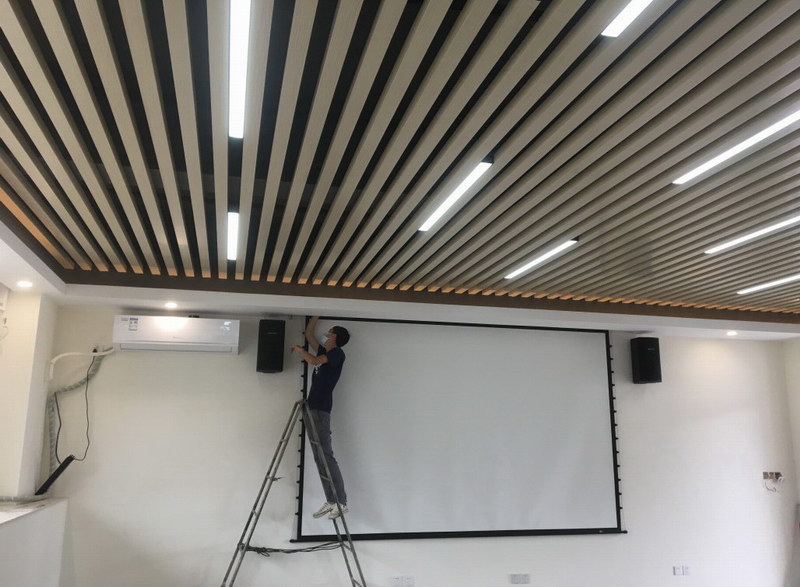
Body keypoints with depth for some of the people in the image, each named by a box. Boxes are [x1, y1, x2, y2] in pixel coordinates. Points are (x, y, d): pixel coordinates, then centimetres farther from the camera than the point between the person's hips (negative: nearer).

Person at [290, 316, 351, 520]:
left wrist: (299, 350, 4)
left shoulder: (337, 353, -2)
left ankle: (341, 502, -11)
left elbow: (313, 360, -14)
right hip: (313, 407, 9)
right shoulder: (324, 351, 20)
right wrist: (317, 314, 34)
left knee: (326, 456, -12)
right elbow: (308, 333, 32)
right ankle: (331, 501, 5)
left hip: (320, 409, -9)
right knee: (319, 457, 4)